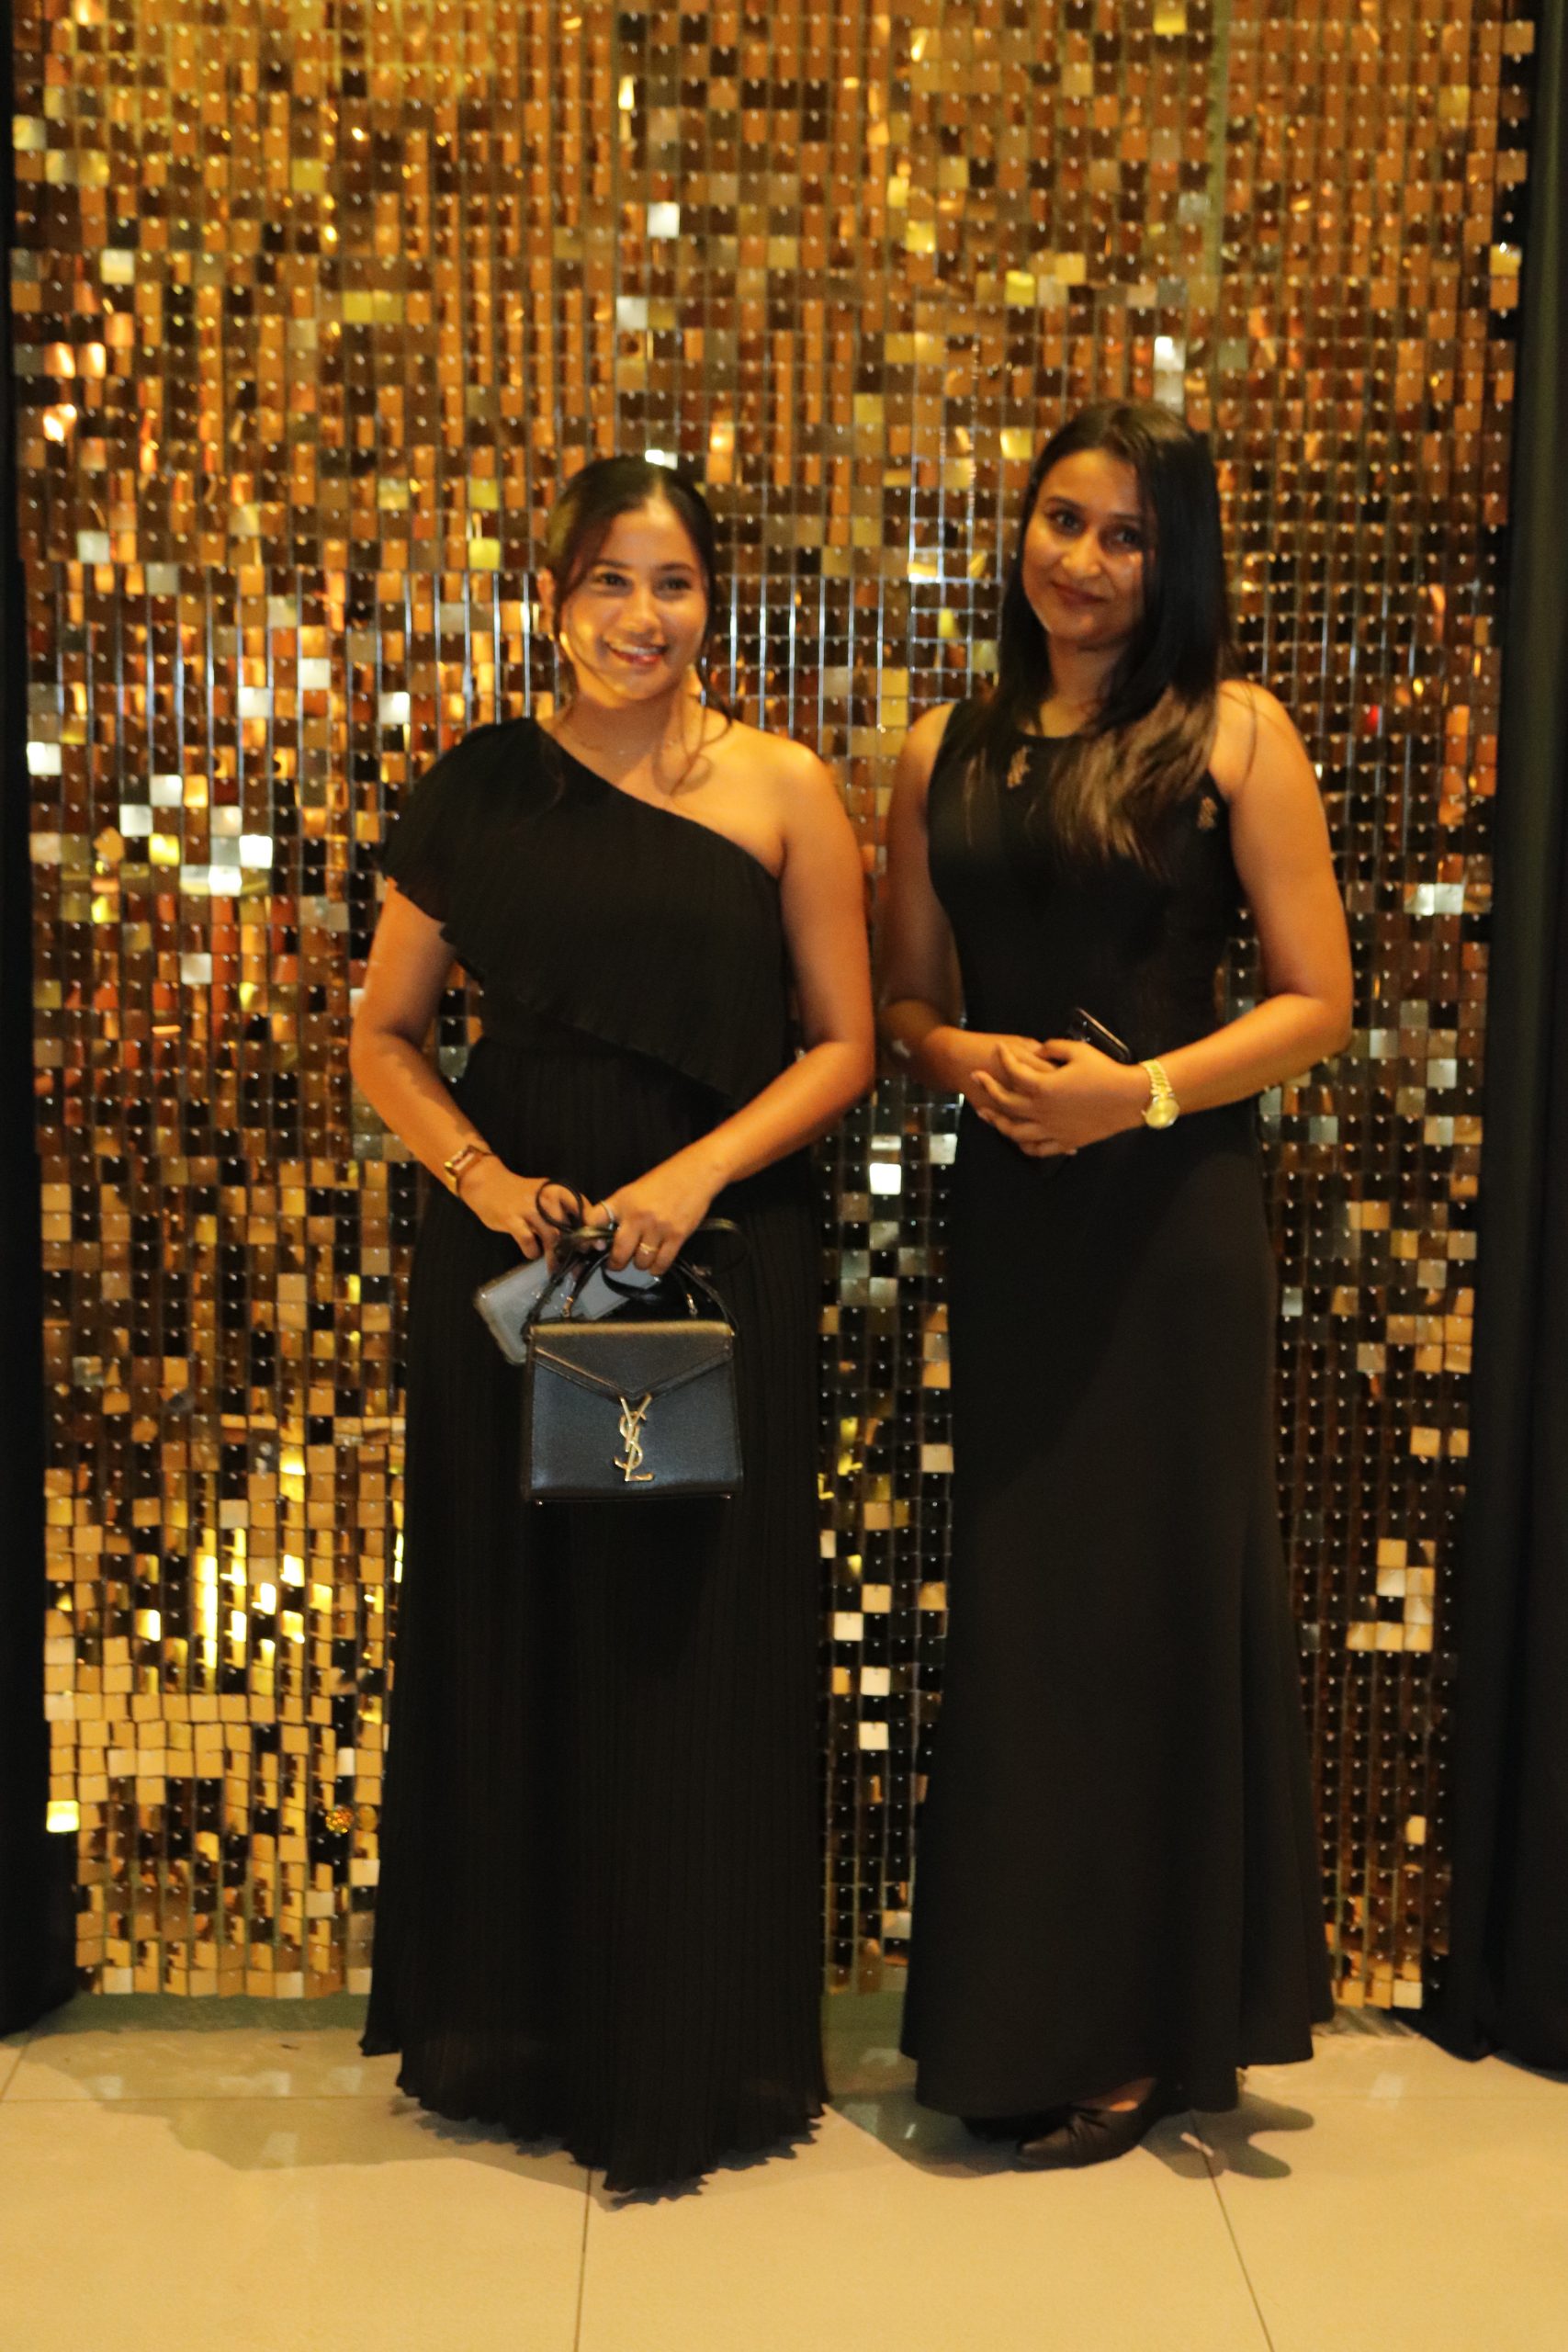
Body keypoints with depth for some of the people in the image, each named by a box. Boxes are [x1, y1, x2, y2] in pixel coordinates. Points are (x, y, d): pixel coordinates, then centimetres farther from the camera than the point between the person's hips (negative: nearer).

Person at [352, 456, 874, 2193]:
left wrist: (699, 1171, -13)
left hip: (720, 1262, -1)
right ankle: (508, 2033, 27)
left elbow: (843, 1042, 2)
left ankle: (697, 2059, 22)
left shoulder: (785, 792, 2)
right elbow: (382, 1035, 8)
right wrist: (480, 1176, -9)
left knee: (699, 1642, 3)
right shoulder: (479, 788, 5)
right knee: (509, 1633, 7)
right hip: (507, 1252, 1)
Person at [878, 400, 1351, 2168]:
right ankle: (1023, 2016, 25)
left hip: (1174, 1207, -4)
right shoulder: (945, 750, 10)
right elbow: (905, 999, 14)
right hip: (1007, 1207, 4)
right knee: (1015, 1594, 8)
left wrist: (1141, 1090, -17)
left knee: (1158, 1588, 3)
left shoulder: (1233, 732, -1)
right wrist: (970, 1058, -7)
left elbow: (1316, 1000, -4)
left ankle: (1151, 2029, 21)